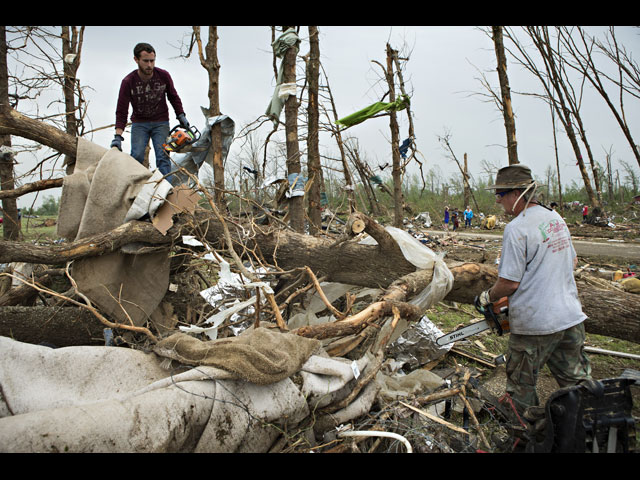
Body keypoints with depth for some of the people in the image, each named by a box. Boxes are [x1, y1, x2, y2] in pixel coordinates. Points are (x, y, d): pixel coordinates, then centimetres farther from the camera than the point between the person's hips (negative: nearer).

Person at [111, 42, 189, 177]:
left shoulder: (163, 76, -10)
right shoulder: (128, 82, -15)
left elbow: (173, 97, 10)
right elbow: (121, 111, -15)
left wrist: (181, 115, 3)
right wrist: (118, 136, -24)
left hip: (161, 122, 0)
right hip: (139, 123, 0)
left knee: (163, 156, -10)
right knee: (137, 156, -13)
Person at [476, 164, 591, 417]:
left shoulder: (517, 228, -17)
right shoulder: (555, 218, 9)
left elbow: (509, 283, -17)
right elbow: (572, 262, 21)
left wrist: (487, 297, 2)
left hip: (535, 324, -7)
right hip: (572, 317, 7)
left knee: (522, 388, 12)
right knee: (577, 382, 15)